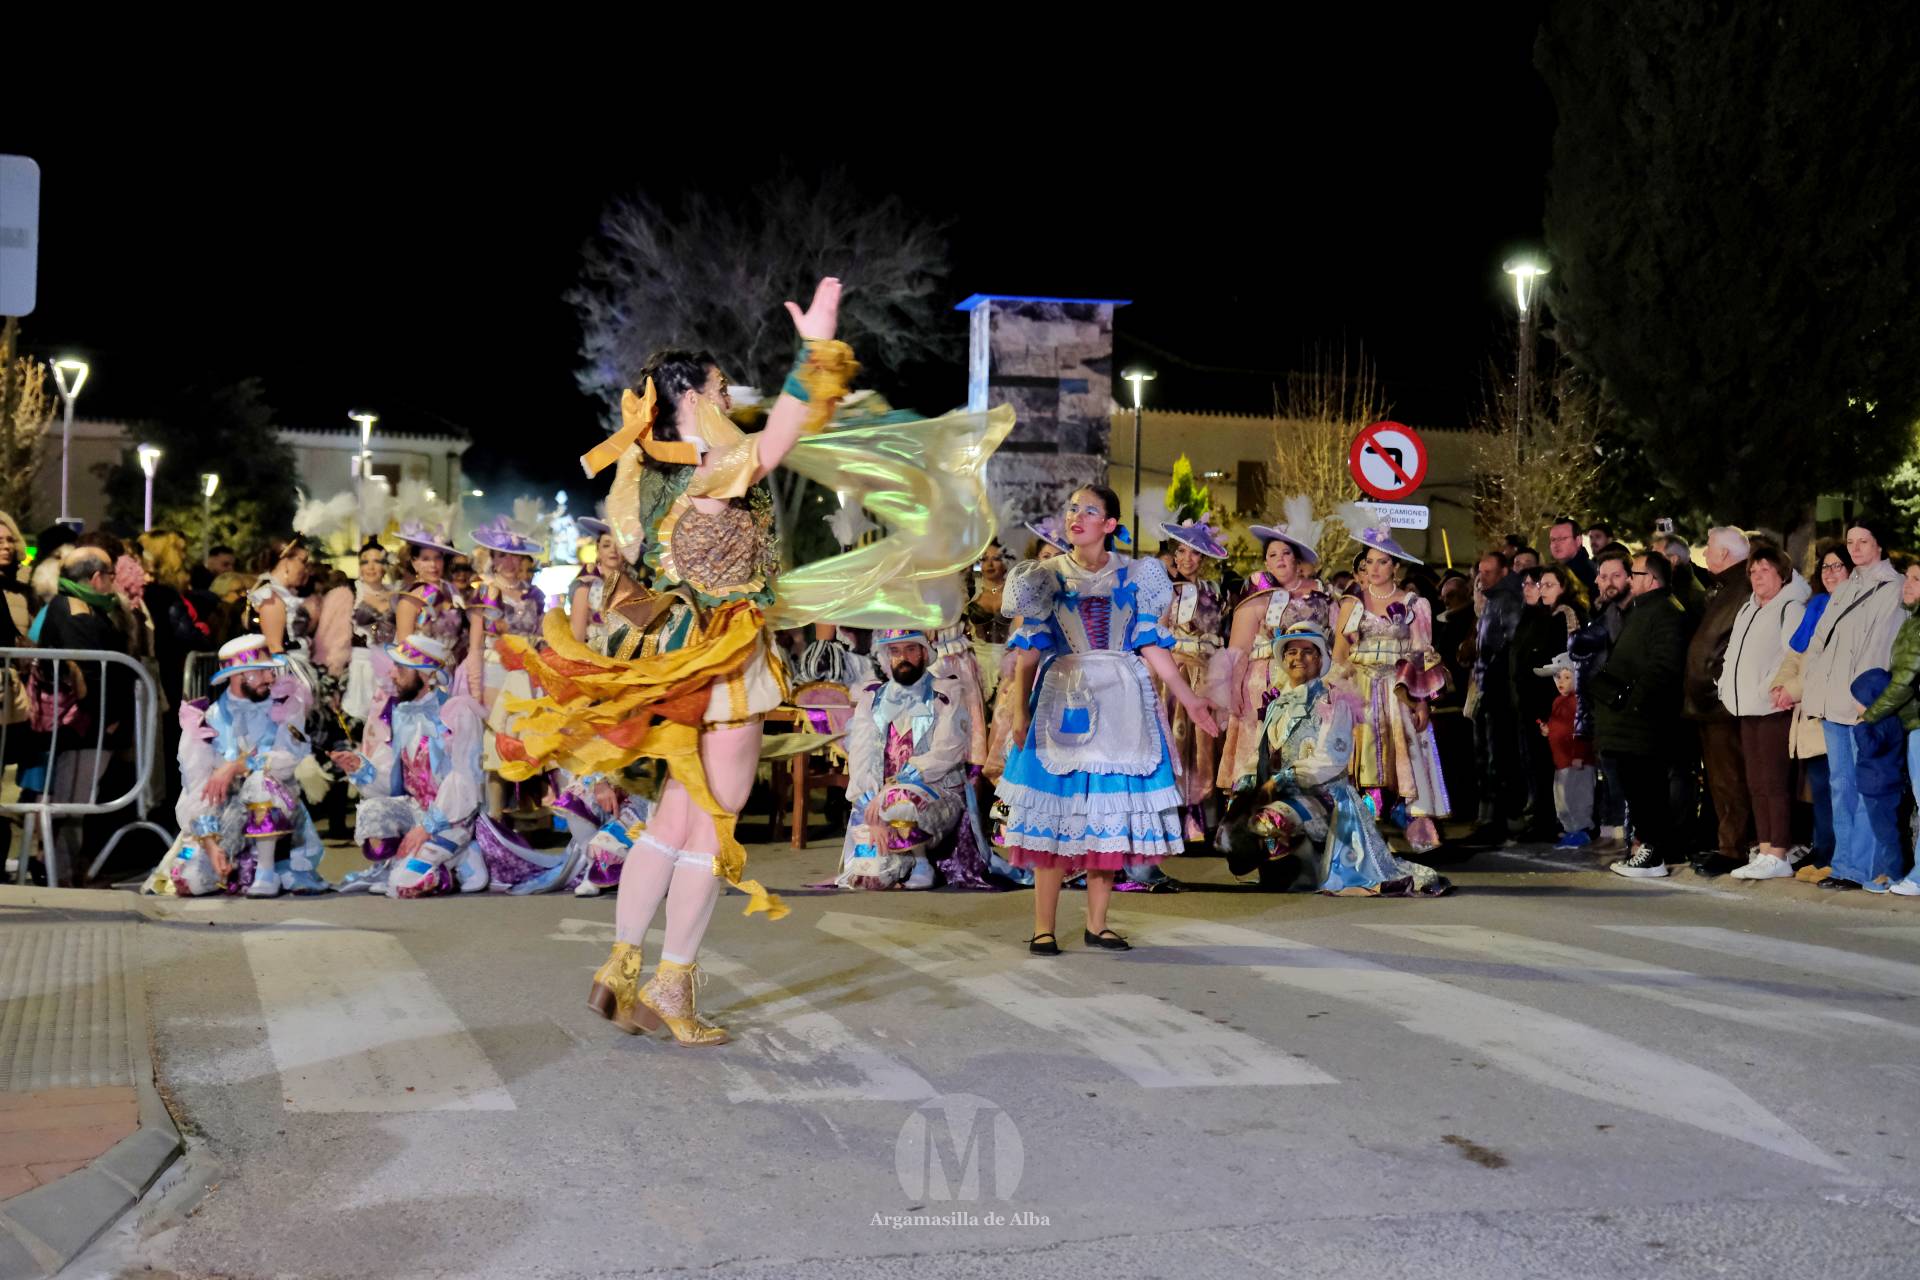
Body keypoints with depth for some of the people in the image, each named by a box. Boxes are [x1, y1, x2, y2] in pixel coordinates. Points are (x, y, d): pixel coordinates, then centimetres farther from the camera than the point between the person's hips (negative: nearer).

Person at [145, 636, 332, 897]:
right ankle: (235, 867, 18)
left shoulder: (285, 703, -5)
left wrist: (235, 766, -29)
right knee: (190, 881, -16)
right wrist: (210, 845, -22)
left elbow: (291, 754, -21)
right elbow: (197, 789, -11)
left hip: (274, 813, -1)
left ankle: (267, 872, -19)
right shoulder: (205, 720, -6)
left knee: (261, 778, -32)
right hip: (223, 816, 2)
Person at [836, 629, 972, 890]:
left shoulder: (947, 693, 3)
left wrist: (888, 793, -19)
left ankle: (918, 863, -11)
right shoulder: (872, 697, 13)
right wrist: (872, 813, -17)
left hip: (937, 795, -2)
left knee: (899, 804, -38)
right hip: (876, 801, 2)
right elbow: (860, 757, 0)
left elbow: (945, 753, -11)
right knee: (865, 879, -23)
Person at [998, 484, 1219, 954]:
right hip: (1063, 702, -1)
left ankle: (1097, 923, 12)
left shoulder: (1134, 576, 6)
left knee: (1112, 810, 2)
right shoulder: (1047, 576, 4)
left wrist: (1189, 699, 0)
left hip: (1122, 705, 1)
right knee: (1057, 810, -4)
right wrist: (1020, 710, -10)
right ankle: (1043, 927, 2)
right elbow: (1030, 649, -1)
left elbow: (1151, 644, 5)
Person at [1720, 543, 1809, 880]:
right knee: (1756, 783, 9)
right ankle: (1764, 850, 14)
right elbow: (1732, 653, 28)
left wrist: (1769, 688, -21)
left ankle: (1779, 855, -7)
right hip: (1747, 709, 9)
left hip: (1773, 709, -9)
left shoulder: (1791, 608, -5)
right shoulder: (1747, 609, 22)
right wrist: (1727, 685, 15)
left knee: (1774, 782, -9)